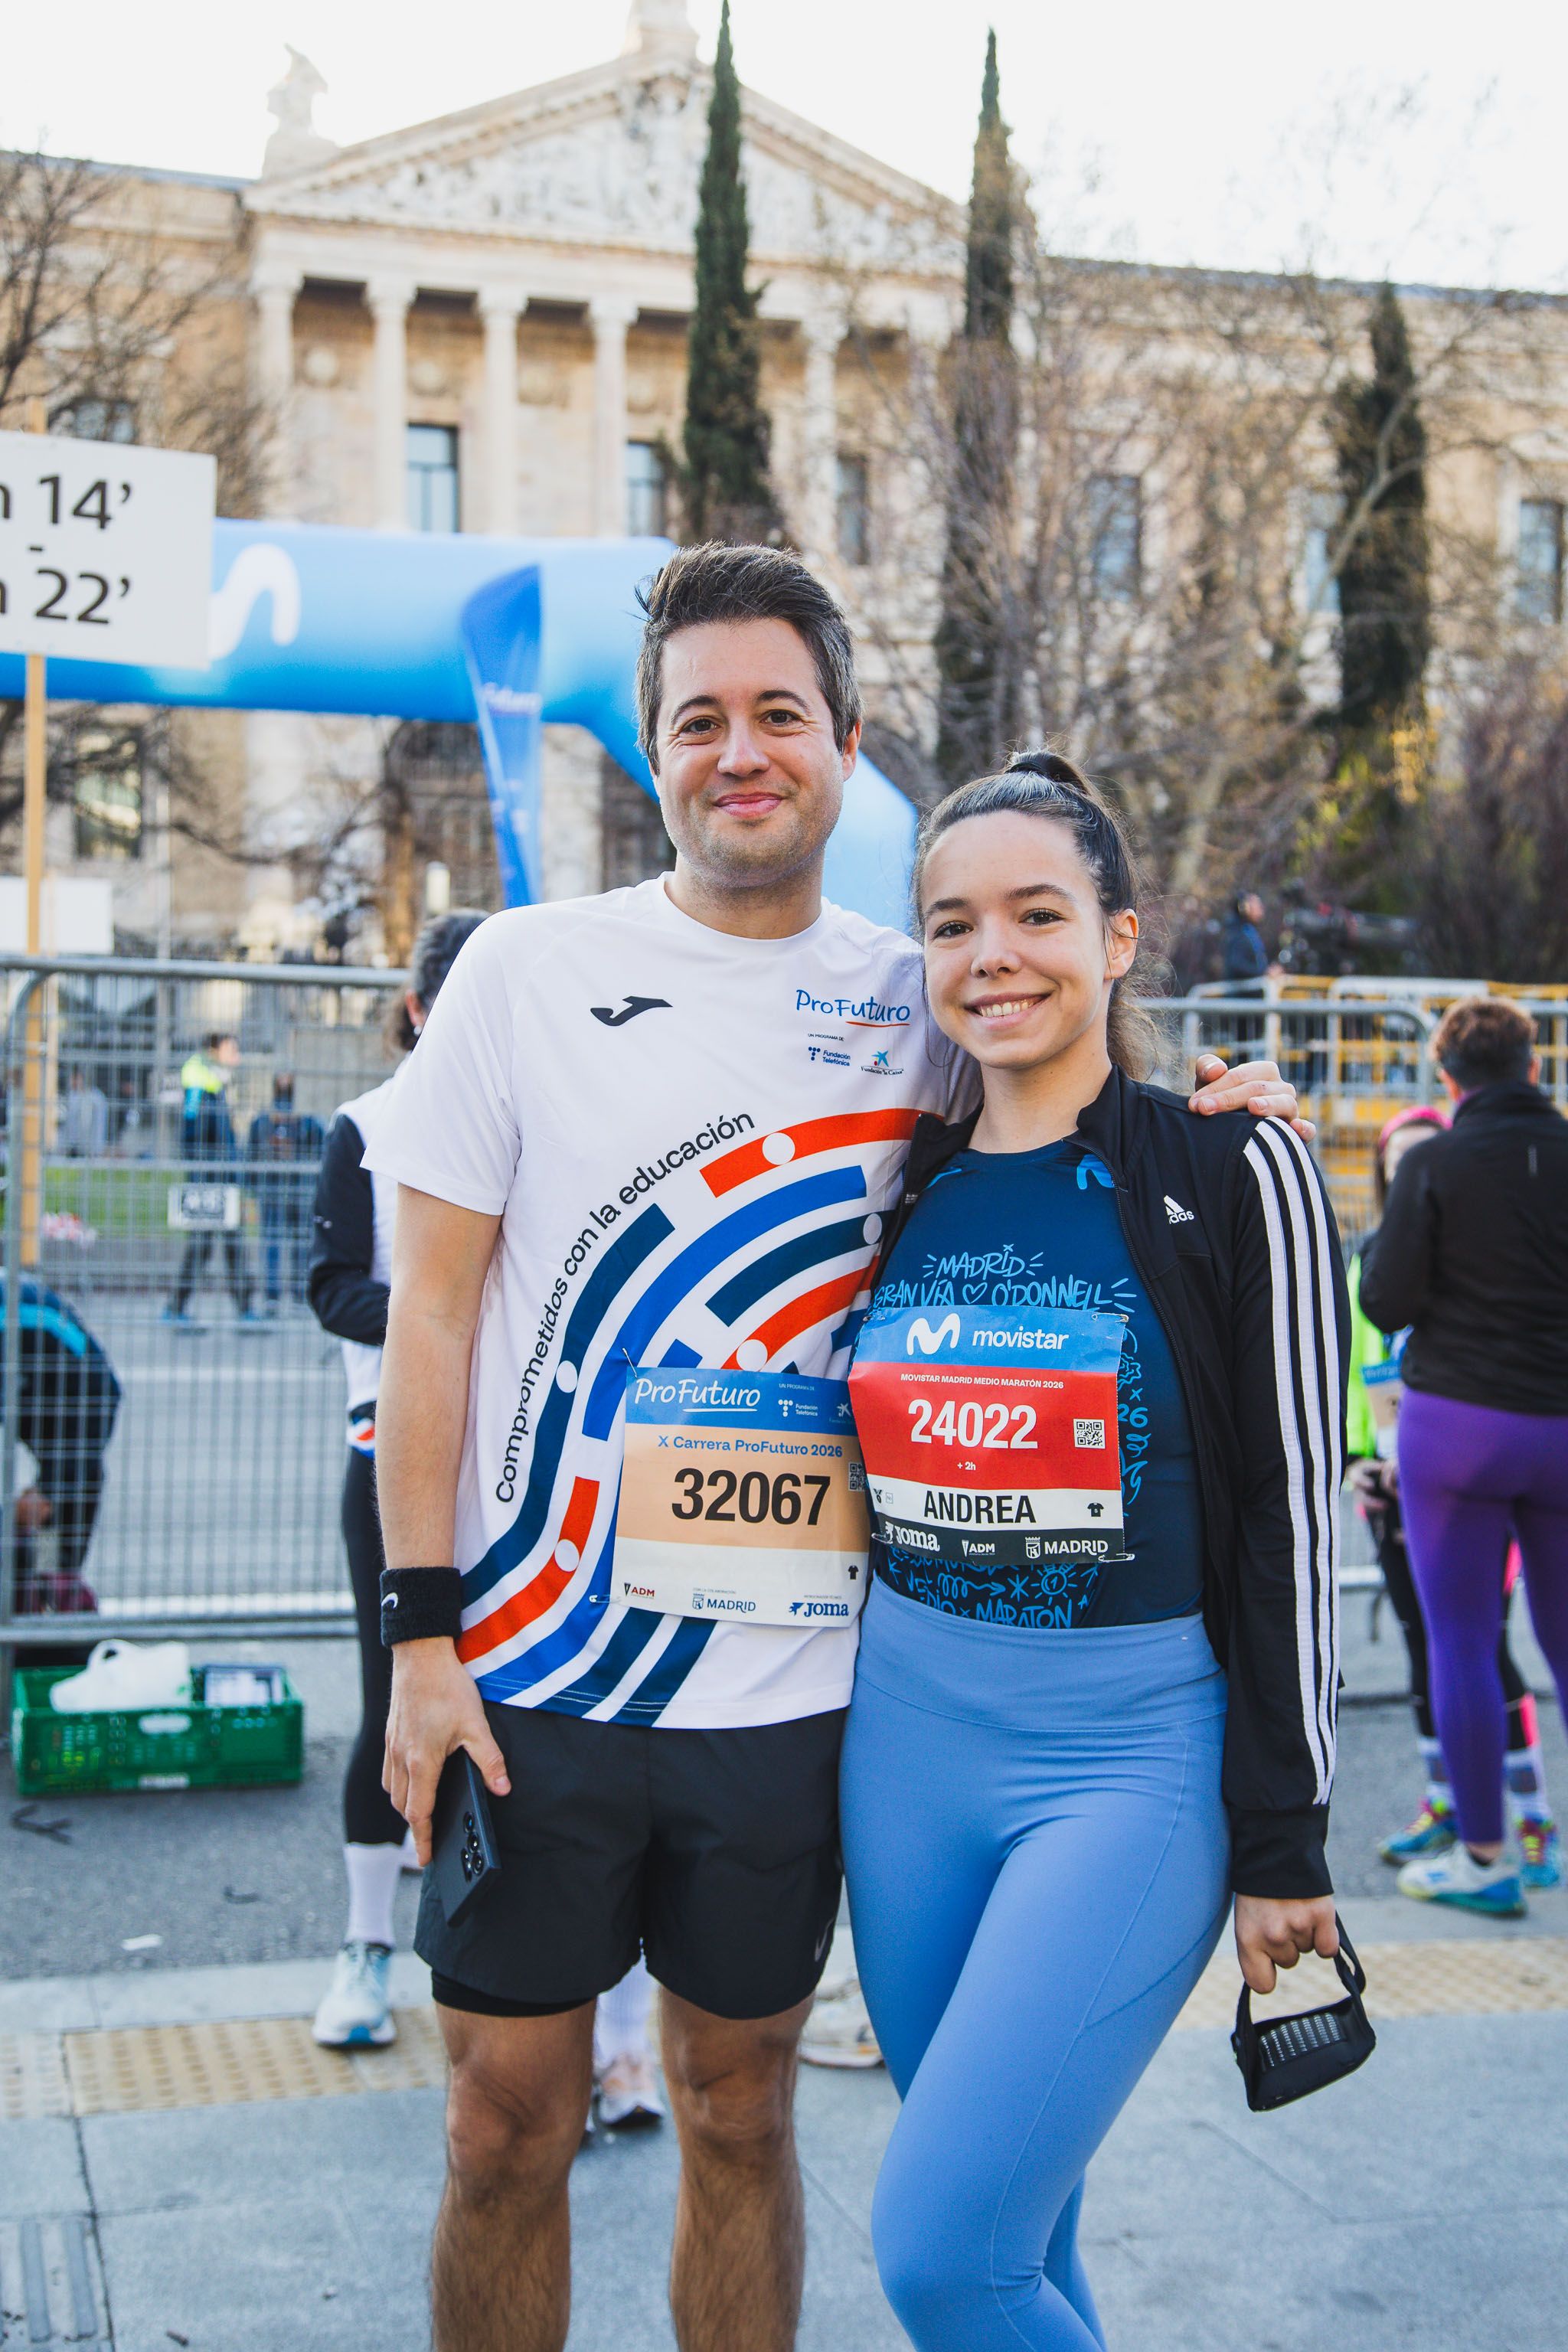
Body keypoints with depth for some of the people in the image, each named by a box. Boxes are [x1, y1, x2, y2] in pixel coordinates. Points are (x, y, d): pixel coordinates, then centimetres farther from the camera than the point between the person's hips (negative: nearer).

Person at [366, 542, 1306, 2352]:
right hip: (527, 1666, -1)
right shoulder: (529, 969, -2)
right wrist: (421, 1630, -8)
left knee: (739, 2107, 14)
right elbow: (434, 1307, -2)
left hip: (783, 1683, 2)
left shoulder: (915, 1009, 3)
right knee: (508, 2118, 9)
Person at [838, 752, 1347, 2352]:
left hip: (1133, 1754, -5)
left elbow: (1292, 1512, -7)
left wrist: (1283, 1839, -7)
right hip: (908, 1741, 5)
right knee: (1011, 2222, 15)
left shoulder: (1233, 1175, -7)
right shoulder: (904, 1188, 6)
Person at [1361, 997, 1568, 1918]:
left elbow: (1388, 1305, -8)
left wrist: (1373, 1250, 11)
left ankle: (1484, 1858, 10)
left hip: (1459, 1421, -3)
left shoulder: (1434, 1166, -8)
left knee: (1461, 1644, 5)